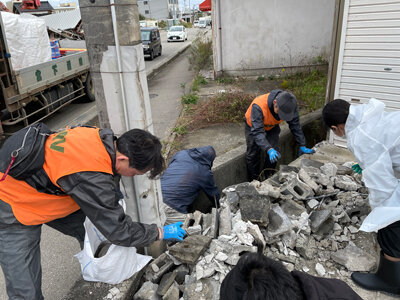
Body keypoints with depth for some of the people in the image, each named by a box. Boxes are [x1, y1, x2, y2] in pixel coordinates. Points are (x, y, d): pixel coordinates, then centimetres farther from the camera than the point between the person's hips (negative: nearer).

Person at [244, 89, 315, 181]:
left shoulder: (290, 105, -30)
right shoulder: (258, 107, -44)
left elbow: (295, 125, -17)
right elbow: (257, 132, -46)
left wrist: (302, 146, -15)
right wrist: (269, 150, -58)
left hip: (272, 127, 3)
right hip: (254, 126, -3)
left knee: (274, 154, -8)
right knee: (253, 155, -3)